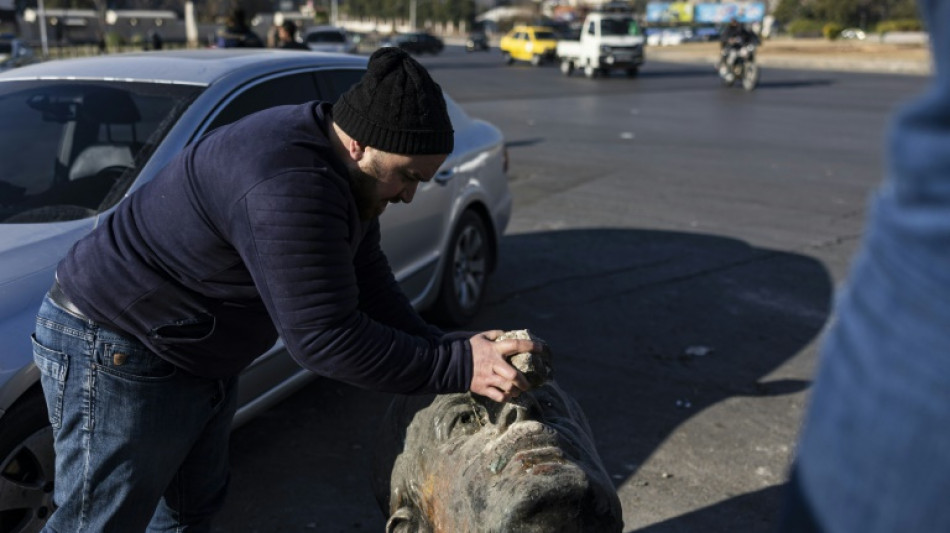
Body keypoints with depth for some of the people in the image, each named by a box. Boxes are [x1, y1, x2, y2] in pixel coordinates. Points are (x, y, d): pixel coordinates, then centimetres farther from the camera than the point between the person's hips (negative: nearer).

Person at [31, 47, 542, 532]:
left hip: (199, 360, 10)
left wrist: (442, 347, -11)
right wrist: (457, 366, -31)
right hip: (115, 352, -10)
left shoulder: (341, 171, -2)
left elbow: (369, 286, 1)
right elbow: (325, 336, -34)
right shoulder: (291, 186, -35)